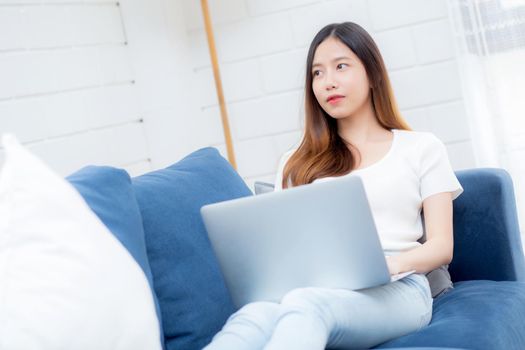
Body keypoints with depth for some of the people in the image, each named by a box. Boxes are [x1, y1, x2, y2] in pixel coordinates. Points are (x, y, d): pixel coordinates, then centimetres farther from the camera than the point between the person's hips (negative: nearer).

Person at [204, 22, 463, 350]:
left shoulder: (421, 148, 18)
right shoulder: (297, 163, 25)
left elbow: (441, 246, 10)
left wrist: (391, 264, -13)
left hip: (395, 289, -2)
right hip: (313, 289, 2)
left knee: (304, 307, -40)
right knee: (256, 315, -38)